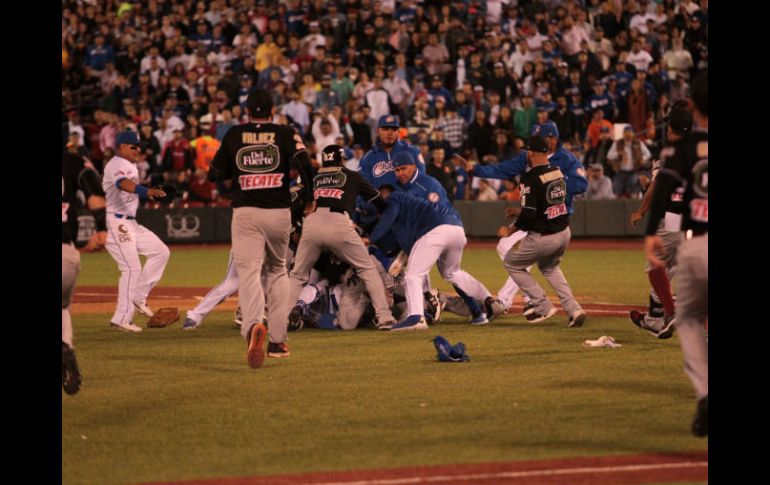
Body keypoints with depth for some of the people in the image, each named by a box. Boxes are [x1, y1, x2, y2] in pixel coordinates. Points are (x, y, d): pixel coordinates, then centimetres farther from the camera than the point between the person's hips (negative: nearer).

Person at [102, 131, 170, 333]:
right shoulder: (116, 165, -15)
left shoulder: (130, 166, 18)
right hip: (116, 223, -10)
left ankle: (138, 297, 12)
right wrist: (147, 190, -51)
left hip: (130, 223, 10)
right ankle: (122, 318, -8)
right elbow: (123, 183, -37)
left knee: (161, 251, 8)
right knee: (132, 269, -13)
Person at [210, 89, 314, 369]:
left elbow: (219, 172, 13)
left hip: (245, 212, -1)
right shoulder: (285, 134, 4)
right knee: (277, 270, 19)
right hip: (279, 212, 1)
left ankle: (253, 326, -40)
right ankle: (277, 340, 17)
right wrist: (309, 198, 2)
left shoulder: (234, 135, 7)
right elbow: (303, 162, -10)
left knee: (248, 272, -11)